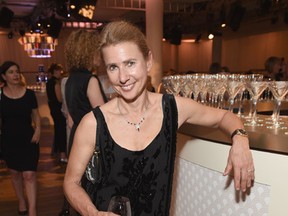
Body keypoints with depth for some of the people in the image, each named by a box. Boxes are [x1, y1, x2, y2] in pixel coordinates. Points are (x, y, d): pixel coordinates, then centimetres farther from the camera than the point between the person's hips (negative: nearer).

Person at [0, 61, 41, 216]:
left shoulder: (29, 93, -4)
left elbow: (36, 114, 6)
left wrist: (38, 129, -8)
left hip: (28, 139, -1)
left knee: (29, 175, -6)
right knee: (15, 173, 16)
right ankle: (21, 201, 36)